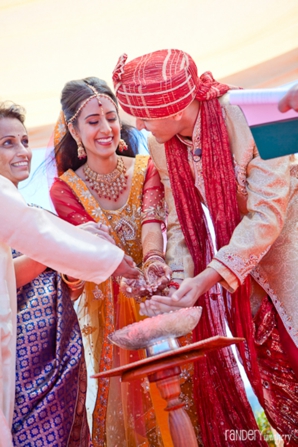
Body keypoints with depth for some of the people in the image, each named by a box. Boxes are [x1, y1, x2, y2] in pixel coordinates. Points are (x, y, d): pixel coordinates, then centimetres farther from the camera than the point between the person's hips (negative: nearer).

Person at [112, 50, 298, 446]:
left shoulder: (247, 116, -27)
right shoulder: (162, 147, -10)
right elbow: (179, 221, -6)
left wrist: (205, 279, -34)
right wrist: (178, 281, -22)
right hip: (236, 252, 5)